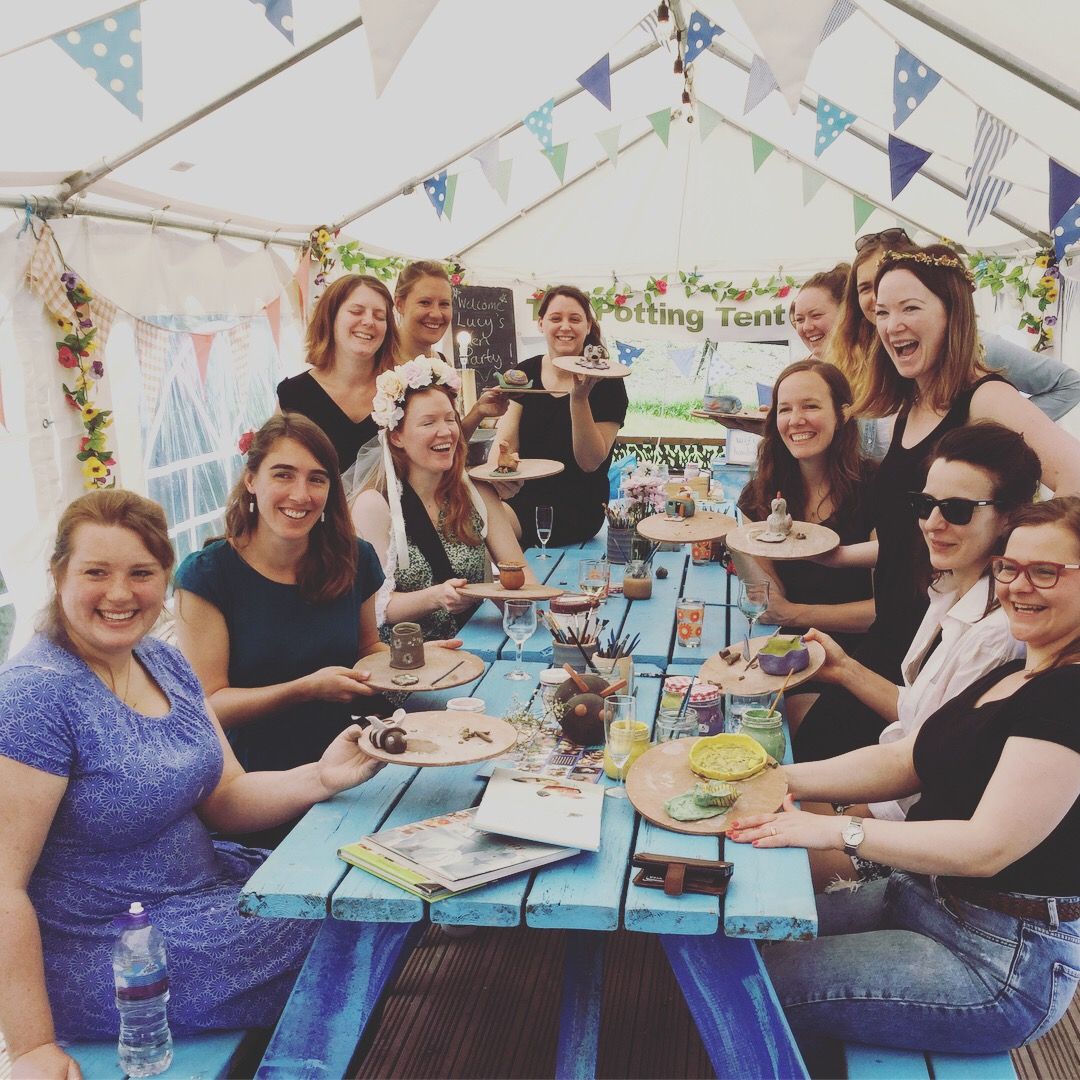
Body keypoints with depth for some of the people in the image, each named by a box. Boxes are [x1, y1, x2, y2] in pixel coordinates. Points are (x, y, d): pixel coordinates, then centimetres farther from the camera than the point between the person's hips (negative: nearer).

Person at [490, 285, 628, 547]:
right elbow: (505, 441, -1)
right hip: (520, 494, 4)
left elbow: (590, 462, -9)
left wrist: (579, 398, -21)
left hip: (575, 508, -4)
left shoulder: (606, 383, -3)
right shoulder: (525, 374, 9)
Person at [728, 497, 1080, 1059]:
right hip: (919, 898, 9)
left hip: (1004, 964, -9)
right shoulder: (1009, 676, 11)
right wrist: (781, 780, -4)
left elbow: (989, 847, -26)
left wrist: (835, 830, -24)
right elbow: (901, 760, 8)